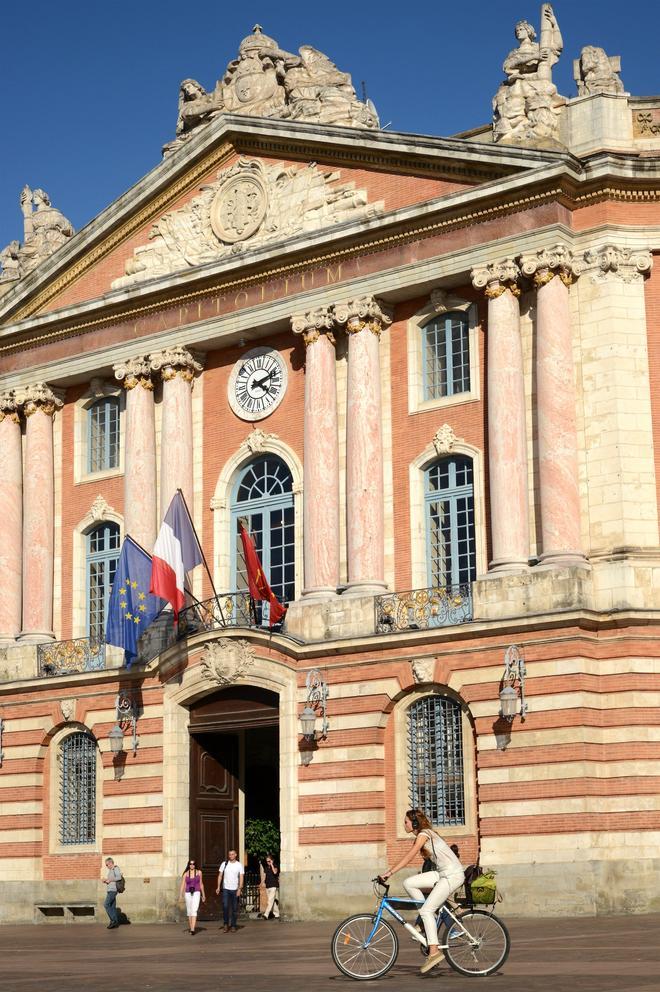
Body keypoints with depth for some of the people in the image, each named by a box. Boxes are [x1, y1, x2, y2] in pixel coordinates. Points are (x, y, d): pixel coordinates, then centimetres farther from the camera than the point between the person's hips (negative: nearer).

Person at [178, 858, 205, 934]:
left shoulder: (199, 872, 3)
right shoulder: (186, 874, 3)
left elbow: (201, 884, 11)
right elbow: (183, 885, 1)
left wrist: (203, 895, 14)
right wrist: (180, 895, -6)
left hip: (196, 893, -2)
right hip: (188, 893, 2)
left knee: (194, 910, -16)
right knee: (189, 911, 9)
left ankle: (192, 929, -24)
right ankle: (190, 928, 23)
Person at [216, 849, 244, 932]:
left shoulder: (239, 865, 1)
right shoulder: (224, 864, 4)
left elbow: (241, 878, -2)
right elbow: (220, 875, 7)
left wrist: (239, 889, -11)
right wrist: (218, 887, 0)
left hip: (235, 889, 0)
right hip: (226, 889, 0)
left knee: (234, 908, 3)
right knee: (225, 907, -10)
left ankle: (233, 925, 12)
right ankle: (226, 924, 4)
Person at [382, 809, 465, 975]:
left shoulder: (424, 834, -13)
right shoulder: (421, 836, 16)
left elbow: (409, 857, -19)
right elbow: (409, 857, 16)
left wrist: (389, 872, -20)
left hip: (453, 874, -9)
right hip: (443, 874, 9)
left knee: (426, 910, -14)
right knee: (408, 883, -3)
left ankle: (434, 951, -14)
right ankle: (429, 920, 4)